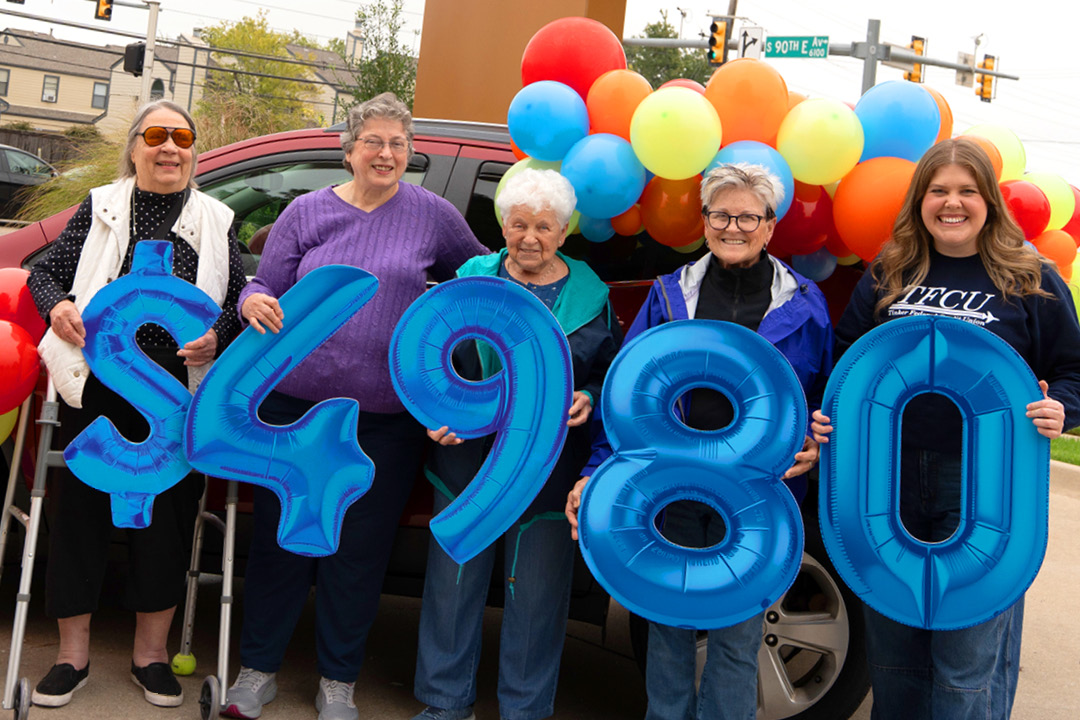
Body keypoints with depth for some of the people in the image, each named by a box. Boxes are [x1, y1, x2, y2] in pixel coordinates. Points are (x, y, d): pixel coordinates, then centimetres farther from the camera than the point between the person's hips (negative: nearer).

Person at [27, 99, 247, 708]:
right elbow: (44, 272, 11)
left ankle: (152, 652, 22)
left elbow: (241, 301, 9)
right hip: (100, 386, 0)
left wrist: (216, 338, -11)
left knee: (170, 512, 5)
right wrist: (57, 305, -10)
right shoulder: (101, 208, 7)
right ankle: (74, 654, 20)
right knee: (80, 505, 4)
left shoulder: (217, 220, 8)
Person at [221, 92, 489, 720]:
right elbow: (265, 284, 6)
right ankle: (259, 669, 24)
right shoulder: (308, 211, 5)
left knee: (360, 550, 7)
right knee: (282, 538, 7)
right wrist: (255, 302, -15)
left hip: (387, 415, -1)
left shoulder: (433, 215, 4)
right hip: (295, 402, 1)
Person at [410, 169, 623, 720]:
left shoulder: (590, 297, 3)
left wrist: (589, 400, -11)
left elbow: (612, 374, 9)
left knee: (536, 591, 8)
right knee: (453, 580, 9)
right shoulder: (471, 280, 3)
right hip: (467, 457, 1)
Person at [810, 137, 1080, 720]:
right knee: (892, 654, 15)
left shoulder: (1032, 281, 1)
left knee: (969, 661, 1)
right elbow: (846, 359, 18)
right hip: (889, 479, 3)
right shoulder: (886, 277, 9)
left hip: (984, 485, -3)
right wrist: (829, 414, 1)